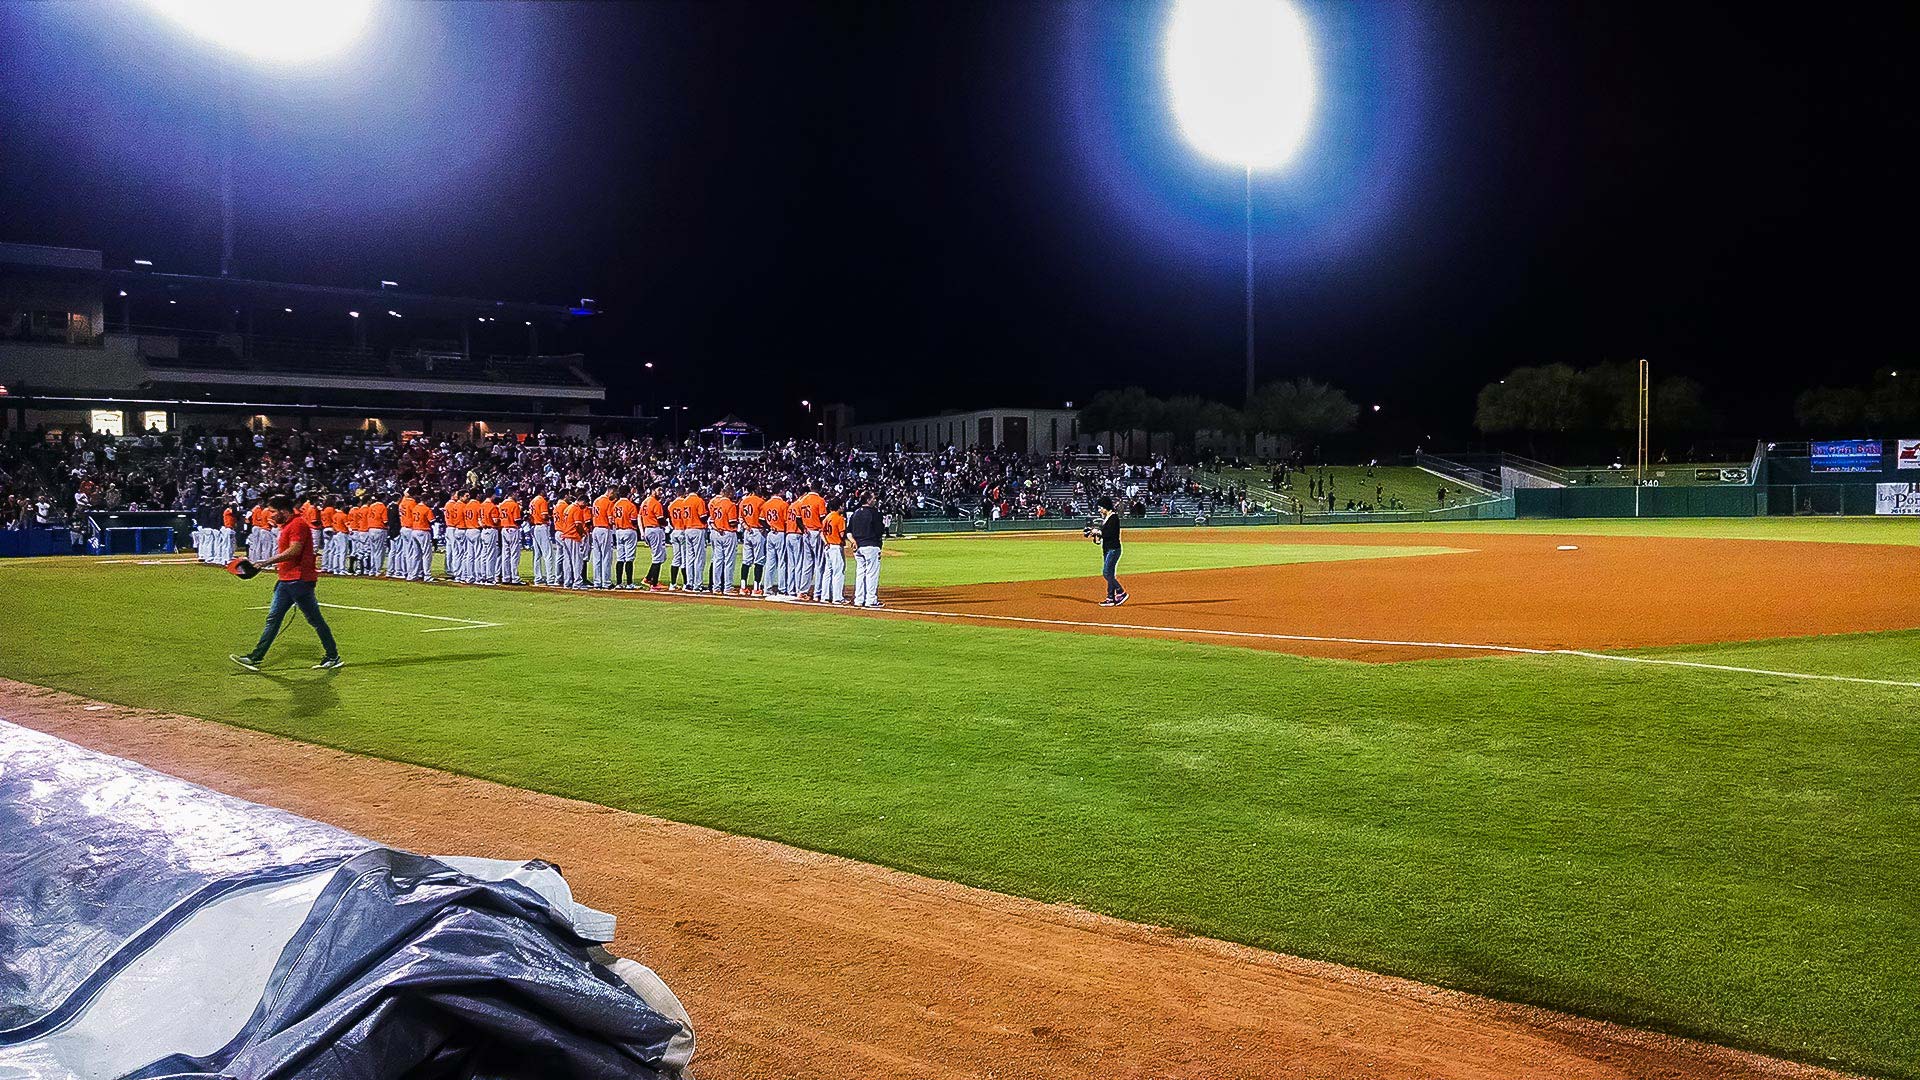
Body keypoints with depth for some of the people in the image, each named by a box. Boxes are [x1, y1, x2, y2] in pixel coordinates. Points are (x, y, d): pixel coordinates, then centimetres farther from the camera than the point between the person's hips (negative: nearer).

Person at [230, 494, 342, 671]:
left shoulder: (298, 524, -13)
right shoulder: (286, 526, 18)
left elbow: (294, 550, -24)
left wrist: (267, 562, -22)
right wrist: (279, 565, 17)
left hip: (299, 580, -10)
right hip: (286, 581, 10)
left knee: (315, 619, -2)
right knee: (273, 618, 7)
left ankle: (333, 657, 7)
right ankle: (255, 658, 8)